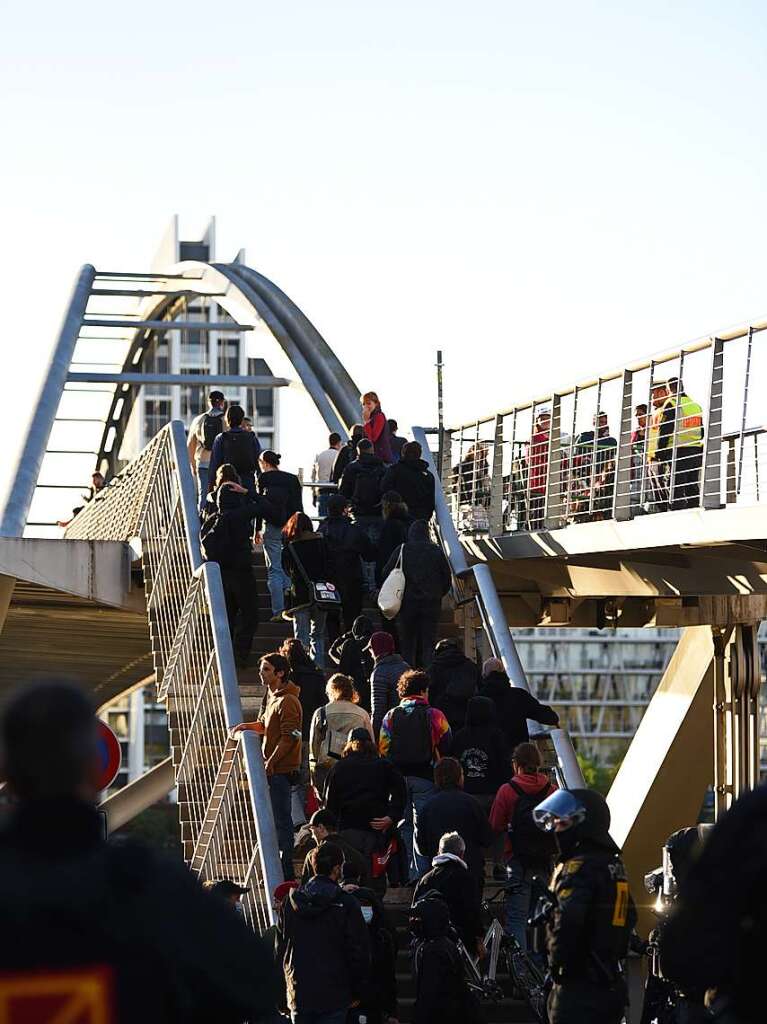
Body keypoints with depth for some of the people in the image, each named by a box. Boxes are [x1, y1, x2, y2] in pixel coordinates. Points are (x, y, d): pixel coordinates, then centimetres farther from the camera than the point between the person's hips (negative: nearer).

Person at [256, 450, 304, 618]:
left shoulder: (264, 478, -2)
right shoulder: (293, 479, 10)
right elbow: (298, 505, 11)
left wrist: (257, 530, 1)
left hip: (272, 527, -4)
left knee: (274, 569, -2)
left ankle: (278, 611, -9)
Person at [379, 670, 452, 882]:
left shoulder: (390, 716, 4)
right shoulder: (434, 716, -5)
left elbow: (383, 751, 3)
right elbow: (447, 747, -4)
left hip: (397, 776, 3)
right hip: (425, 776, -3)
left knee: (403, 825, 11)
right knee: (422, 826, 1)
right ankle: (420, 871, -3)